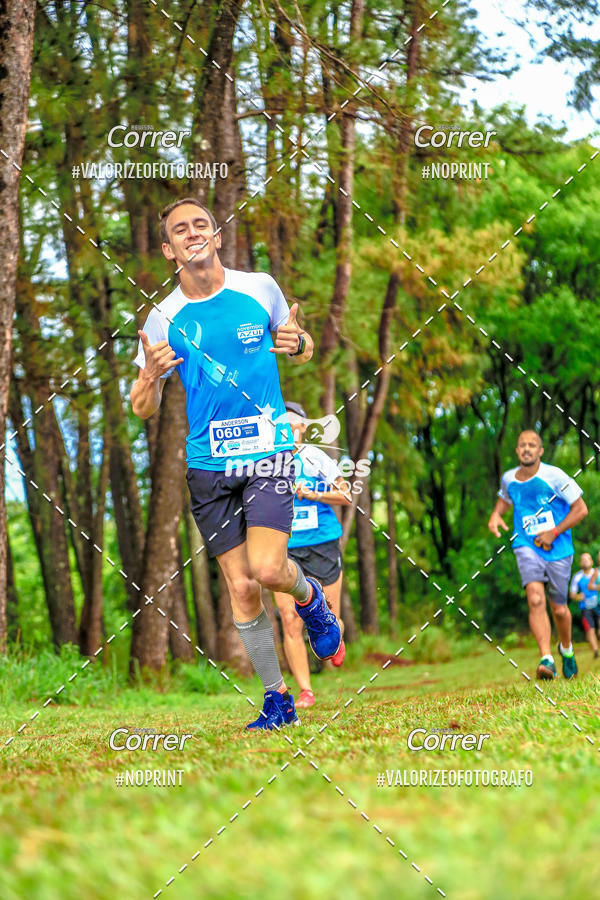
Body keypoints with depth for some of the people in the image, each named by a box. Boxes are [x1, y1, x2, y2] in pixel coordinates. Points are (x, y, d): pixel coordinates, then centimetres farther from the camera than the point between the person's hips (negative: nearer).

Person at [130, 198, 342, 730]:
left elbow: (298, 346, 17)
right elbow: (143, 409, 5)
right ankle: (278, 700, 14)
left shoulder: (260, 288, 1)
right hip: (208, 462, 1)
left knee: (267, 568, -19)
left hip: (268, 450, -1)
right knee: (241, 587, 0)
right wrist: (151, 375, -18)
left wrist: (298, 343, -8)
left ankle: (311, 598, 17)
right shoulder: (164, 319, 0)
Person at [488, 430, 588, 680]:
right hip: (527, 547, 1)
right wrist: (496, 515, 4)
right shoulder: (509, 479, 3)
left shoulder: (554, 476, -9)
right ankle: (546, 659, -26)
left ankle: (566, 648, 39)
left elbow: (580, 509, -4)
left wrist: (553, 533, -12)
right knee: (535, 599, -23)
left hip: (558, 550, -1)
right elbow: (504, 499, 27)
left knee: (559, 609, 7)